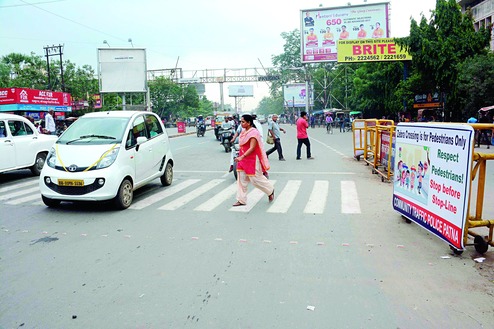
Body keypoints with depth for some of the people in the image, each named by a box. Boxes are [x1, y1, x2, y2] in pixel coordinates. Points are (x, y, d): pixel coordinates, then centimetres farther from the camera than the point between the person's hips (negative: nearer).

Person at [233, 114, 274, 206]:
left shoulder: (254, 132, -17)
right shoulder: (244, 131, 10)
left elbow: (252, 148, -25)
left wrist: (242, 156, -35)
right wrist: (240, 157, 16)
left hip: (252, 159, -8)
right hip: (243, 159, 9)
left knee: (256, 179, 1)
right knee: (241, 179, 7)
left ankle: (270, 190, 26)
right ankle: (241, 200, 15)